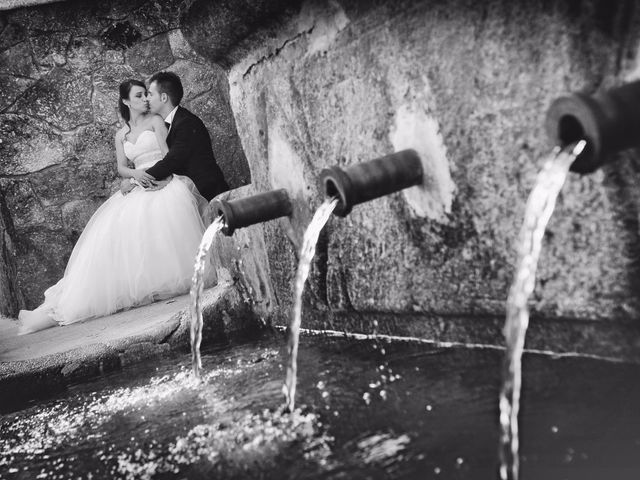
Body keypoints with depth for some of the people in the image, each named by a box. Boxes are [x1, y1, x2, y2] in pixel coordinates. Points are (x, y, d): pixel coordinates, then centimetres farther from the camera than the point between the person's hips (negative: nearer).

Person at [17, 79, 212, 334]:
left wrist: (152, 176, -16)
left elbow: (167, 155, 0)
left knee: (168, 210, -40)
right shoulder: (121, 135, 20)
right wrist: (136, 173, -12)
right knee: (112, 231, -18)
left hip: (163, 181, -2)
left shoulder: (155, 121, 10)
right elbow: (121, 167, 11)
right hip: (138, 188, 3)